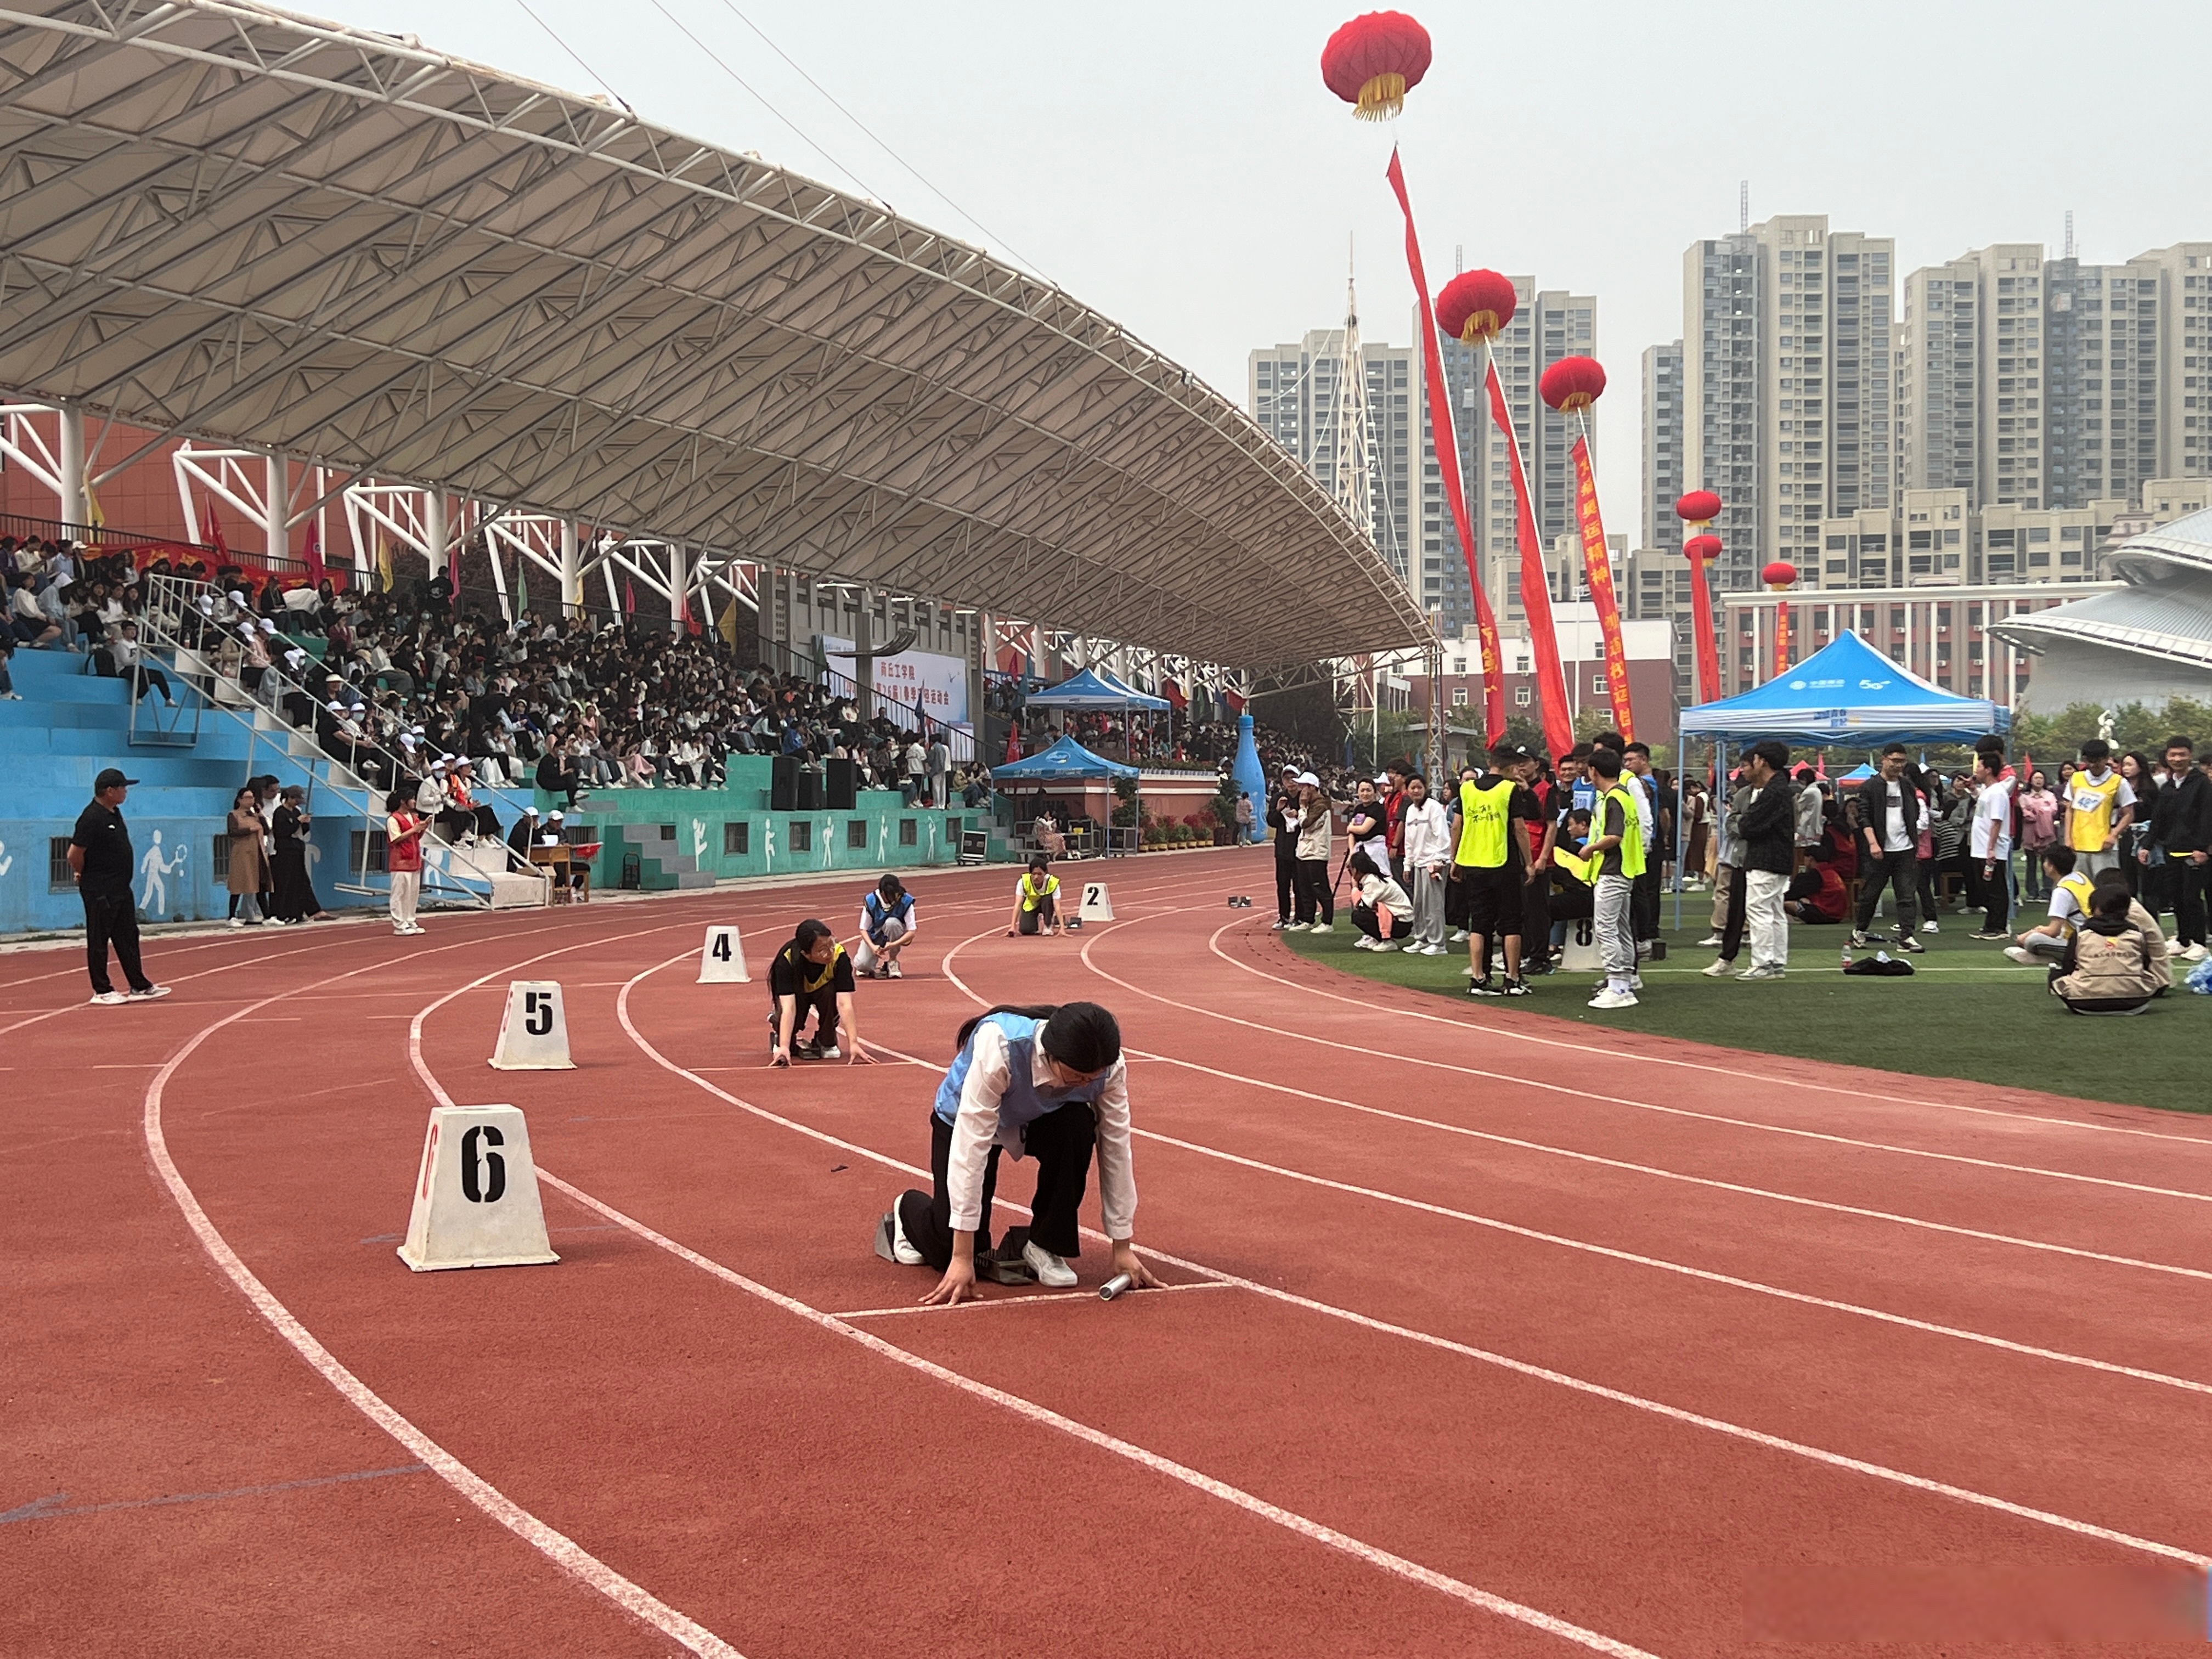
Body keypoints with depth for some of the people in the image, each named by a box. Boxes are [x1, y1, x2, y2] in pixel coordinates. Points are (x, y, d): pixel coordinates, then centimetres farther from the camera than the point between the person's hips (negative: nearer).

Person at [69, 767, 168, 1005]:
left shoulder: (115, 813, 11)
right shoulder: (91, 818, -18)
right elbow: (75, 854, -18)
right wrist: (84, 875, -1)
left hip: (121, 888, 9)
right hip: (100, 892, -9)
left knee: (128, 937, 12)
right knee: (99, 940, 0)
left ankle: (139, 986, 18)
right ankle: (102, 991, 6)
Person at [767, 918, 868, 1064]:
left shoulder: (839, 956, -35)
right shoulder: (786, 960, -37)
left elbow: (845, 1004, -39)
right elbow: (788, 1007, -43)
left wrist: (854, 1044, -48)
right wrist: (783, 1048, -54)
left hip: (822, 990, 1)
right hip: (796, 993, -1)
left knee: (831, 992, -34)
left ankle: (827, 1042, -7)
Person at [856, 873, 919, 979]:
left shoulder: (906, 902, -23)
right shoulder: (871, 901, -20)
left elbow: (912, 932, -24)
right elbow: (863, 929, -14)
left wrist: (893, 945, -39)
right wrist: (872, 947, -33)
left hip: (896, 938, -1)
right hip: (874, 936, 1)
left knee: (891, 922, -35)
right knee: (861, 964, -24)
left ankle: (893, 962, -16)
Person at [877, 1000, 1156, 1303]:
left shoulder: (1109, 1067, -30)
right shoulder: (998, 1048, -42)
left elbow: (1116, 1150, -20)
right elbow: (970, 1148, -41)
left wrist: (1122, 1248, -16)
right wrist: (962, 1258, -39)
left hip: (1041, 1120, 3)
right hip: (966, 1119, -3)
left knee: (1079, 1126, -32)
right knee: (951, 1246, -13)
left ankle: (1043, 1247, -11)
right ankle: (907, 1211, 25)